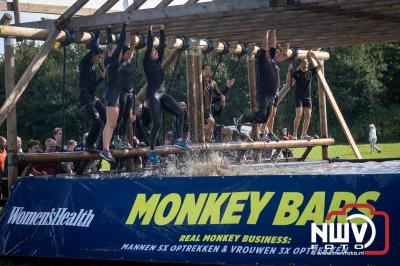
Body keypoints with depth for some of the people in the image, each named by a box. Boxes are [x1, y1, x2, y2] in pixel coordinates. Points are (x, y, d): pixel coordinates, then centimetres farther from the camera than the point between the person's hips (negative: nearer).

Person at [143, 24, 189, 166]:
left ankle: (179, 140, 0)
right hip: (153, 95, -7)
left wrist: (162, 31, 16)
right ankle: (152, 152, -7)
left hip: (163, 94, 7)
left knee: (180, 112, -7)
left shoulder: (158, 62, 17)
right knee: (157, 123, -13)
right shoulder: (147, 63, 1)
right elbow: (149, 46, -6)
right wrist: (150, 31, 0)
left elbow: (162, 46, 16)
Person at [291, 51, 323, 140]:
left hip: (307, 97, 4)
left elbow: (320, 66, 0)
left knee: (308, 116, 1)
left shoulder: (310, 71, 5)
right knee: (299, 114, -17)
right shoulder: (296, 73, -3)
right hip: (298, 96, -4)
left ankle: (303, 134, 11)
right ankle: (295, 133, -8)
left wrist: (314, 57, -10)